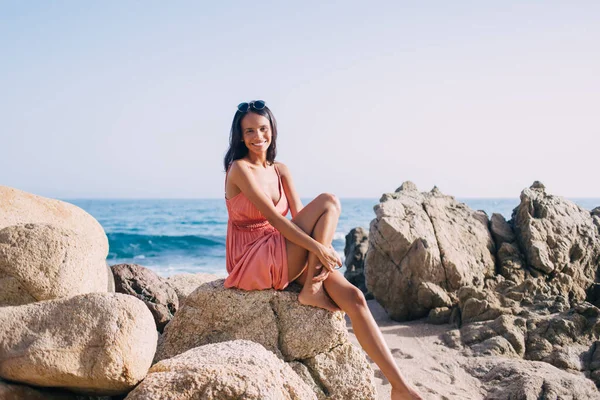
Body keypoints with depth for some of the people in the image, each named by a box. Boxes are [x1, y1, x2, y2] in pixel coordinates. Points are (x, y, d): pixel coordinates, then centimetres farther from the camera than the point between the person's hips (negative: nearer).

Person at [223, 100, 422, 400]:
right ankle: (310, 291, -17)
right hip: (251, 262, -6)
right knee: (328, 202, -18)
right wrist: (318, 247, -25)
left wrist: (319, 257, -16)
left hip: (282, 257, 6)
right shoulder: (239, 169, -8)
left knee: (353, 297, -16)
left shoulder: (280, 171, 14)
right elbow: (272, 217, -19)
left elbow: (300, 217, 3)